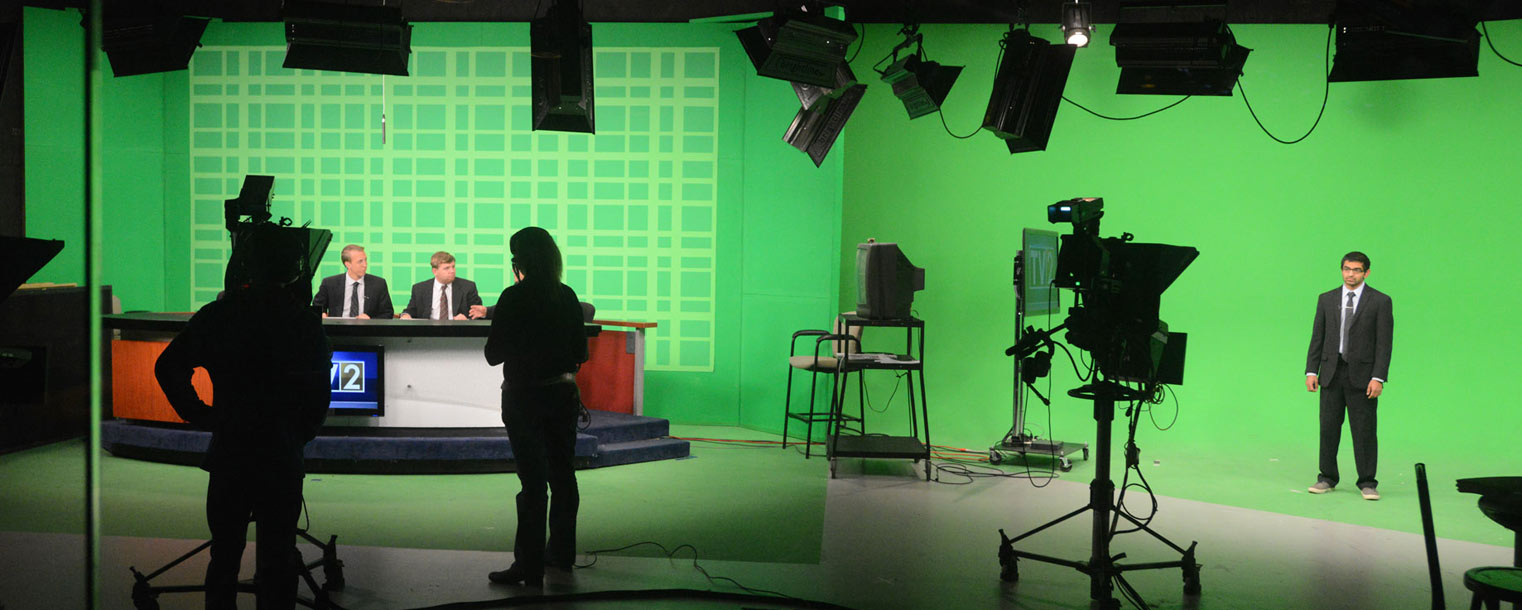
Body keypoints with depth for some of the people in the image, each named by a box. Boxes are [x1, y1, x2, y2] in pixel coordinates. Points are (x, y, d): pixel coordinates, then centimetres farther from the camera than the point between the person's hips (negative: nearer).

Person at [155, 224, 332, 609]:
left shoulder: (218, 315, -1)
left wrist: (200, 416, 8)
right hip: (283, 458, -1)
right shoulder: (305, 321, -6)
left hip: (229, 452, 2)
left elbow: (167, 368, 1)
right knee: (278, 559, 5)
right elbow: (318, 394, -3)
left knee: (224, 556, 12)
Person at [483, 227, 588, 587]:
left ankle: (530, 566, -4)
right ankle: (561, 551, 29)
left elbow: (493, 354, -10)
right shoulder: (567, 296, 2)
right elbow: (580, 351, 9)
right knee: (562, 474, 16)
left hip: (525, 396, -5)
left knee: (533, 480, -5)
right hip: (563, 393, 5)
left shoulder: (515, 298, -13)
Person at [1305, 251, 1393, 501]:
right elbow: (1317, 337, 10)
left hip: (1362, 375, -3)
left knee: (1364, 430, -1)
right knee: (1328, 427, 6)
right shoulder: (1327, 299, 10)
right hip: (1331, 372, 3)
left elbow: (1384, 342, -4)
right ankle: (1327, 478, 16)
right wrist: (1311, 370, 2)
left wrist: (1378, 378, -12)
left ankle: (1367, 483, 7)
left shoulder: (1380, 301, 0)